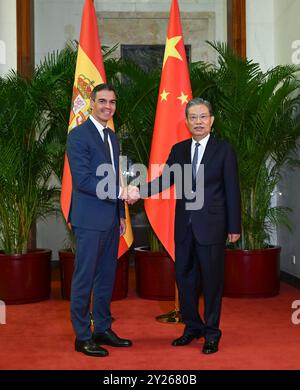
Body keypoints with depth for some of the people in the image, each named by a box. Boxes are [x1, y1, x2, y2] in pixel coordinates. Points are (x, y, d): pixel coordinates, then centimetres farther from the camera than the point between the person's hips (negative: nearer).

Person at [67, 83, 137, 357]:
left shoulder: (113, 137, 16)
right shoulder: (79, 135, -10)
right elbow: (83, 179, -19)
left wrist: (121, 214, 17)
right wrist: (121, 192, -21)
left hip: (110, 219, 8)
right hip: (89, 219, -8)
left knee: (107, 277, 13)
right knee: (85, 278, -1)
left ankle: (103, 330, 23)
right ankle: (82, 337, 8)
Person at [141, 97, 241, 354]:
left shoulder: (224, 150, -2)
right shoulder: (178, 150, 9)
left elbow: (232, 190, -3)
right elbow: (165, 180, 1)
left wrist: (234, 227, -6)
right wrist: (141, 191, -17)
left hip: (212, 225, -4)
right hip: (184, 225, 4)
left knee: (212, 279, 3)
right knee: (185, 277, 11)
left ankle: (212, 333, 17)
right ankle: (192, 327, 27)